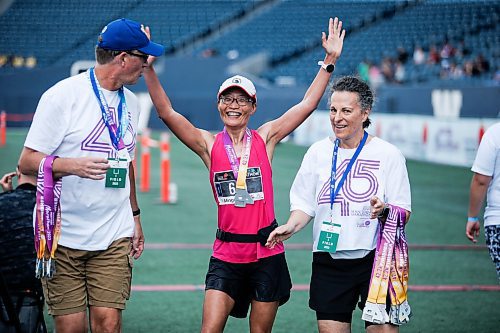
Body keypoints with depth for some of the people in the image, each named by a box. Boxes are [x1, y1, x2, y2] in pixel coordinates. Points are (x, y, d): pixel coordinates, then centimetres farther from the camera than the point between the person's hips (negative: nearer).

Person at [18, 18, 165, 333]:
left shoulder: (131, 103, 13)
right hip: (64, 236, -4)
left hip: (115, 237, 5)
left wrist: (135, 216, 23)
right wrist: (72, 165, -26)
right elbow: (27, 162, -9)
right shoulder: (63, 95, -8)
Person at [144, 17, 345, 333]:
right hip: (226, 254, 0)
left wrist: (330, 61, -5)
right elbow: (167, 113, -8)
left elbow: (307, 105, -1)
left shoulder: (265, 139, 2)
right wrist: (148, 69, -17)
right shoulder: (209, 145, 1)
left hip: (267, 250, 1)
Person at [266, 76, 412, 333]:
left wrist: (384, 210, -24)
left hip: (375, 260, -3)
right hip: (329, 263, 3)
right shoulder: (318, 152, 7)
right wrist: (291, 227, -7)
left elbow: (403, 212, -2)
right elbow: (304, 203, 13)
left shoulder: (388, 154, -2)